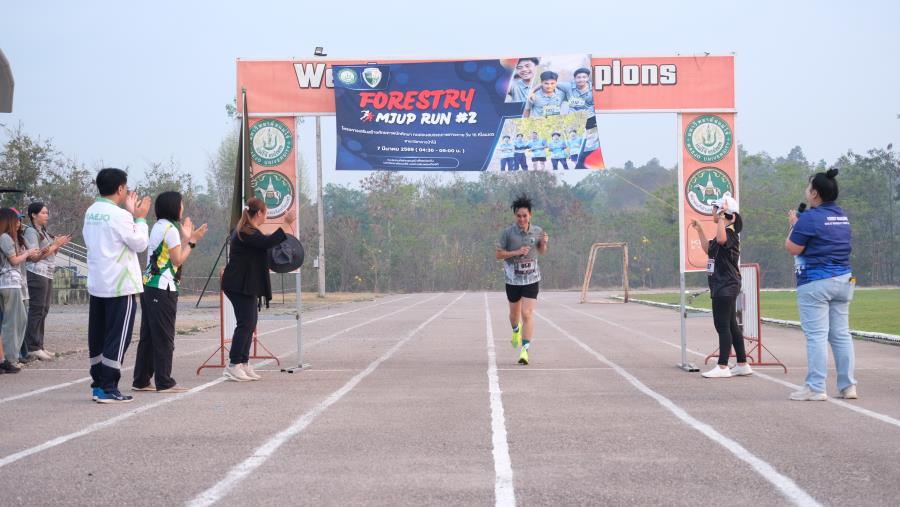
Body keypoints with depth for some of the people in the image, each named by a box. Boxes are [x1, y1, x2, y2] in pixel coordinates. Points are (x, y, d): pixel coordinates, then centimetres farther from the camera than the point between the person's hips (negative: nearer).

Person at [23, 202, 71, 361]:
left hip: (47, 274, 9)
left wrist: (58, 245, 6)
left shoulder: (43, 231, 19)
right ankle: (33, 348, -8)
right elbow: (35, 257, -13)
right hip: (37, 274, -9)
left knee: (43, 311, 8)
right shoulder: (31, 231, -7)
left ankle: (38, 346, 11)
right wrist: (55, 245, -11)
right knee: (37, 310, -9)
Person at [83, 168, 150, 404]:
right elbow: (140, 244, -9)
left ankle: (98, 384, 17)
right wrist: (140, 218, 4)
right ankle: (108, 388, -4)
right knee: (118, 338, -3)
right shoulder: (120, 215, -16)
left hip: (96, 284, 8)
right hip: (120, 286, -8)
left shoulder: (91, 212, 8)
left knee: (98, 337, 12)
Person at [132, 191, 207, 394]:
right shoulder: (170, 229, -11)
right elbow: (177, 260, -11)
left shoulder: (158, 227, 16)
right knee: (164, 336, -4)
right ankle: (164, 382, -2)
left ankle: (141, 381, 13)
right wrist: (192, 241, -5)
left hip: (149, 286, 9)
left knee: (148, 335, 10)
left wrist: (185, 237, 22)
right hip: (163, 288, -9)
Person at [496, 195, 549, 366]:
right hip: (513, 279, 0)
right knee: (514, 313, 17)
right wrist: (516, 252, -21)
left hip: (531, 279, 0)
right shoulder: (508, 233, -10)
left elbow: (542, 251, 14)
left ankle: (524, 350, -10)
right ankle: (516, 330, 52)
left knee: (527, 314, -13)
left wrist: (544, 243, -9)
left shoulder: (537, 231, -2)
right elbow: (499, 254, -7)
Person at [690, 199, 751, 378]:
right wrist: (699, 230, 24)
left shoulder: (730, 233, -15)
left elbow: (721, 239, -39)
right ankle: (742, 364, 18)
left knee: (722, 325, -8)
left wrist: (721, 218, -32)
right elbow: (708, 249, 27)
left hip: (726, 287, -10)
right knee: (731, 325, 13)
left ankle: (723, 367, -7)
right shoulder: (723, 233, 17)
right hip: (722, 287, 10)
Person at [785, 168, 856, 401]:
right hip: (843, 280, 8)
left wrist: (794, 225, 5)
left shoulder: (810, 218, -14)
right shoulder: (843, 216, 13)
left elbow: (792, 248, -10)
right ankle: (848, 386, 12)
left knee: (816, 335, -6)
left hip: (815, 282, -8)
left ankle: (815, 388, -6)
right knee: (841, 334, 10)